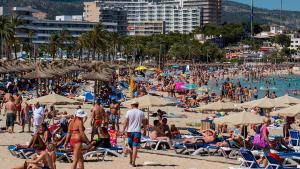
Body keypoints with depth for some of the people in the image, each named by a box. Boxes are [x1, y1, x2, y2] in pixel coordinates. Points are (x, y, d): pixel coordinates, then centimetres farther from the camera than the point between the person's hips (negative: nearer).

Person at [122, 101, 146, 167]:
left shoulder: (129, 112, 0)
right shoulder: (141, 113, 4)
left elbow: (126, 122, -2)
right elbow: (143, 123, 7)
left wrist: (123, 130, 3)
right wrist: (144, 130, 19)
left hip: (130, 131, 1)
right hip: (137, 131, -1)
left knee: (131, 147, 15)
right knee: (135, 147, -5)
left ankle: (131, 161, 26)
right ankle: (133, 162, -13)